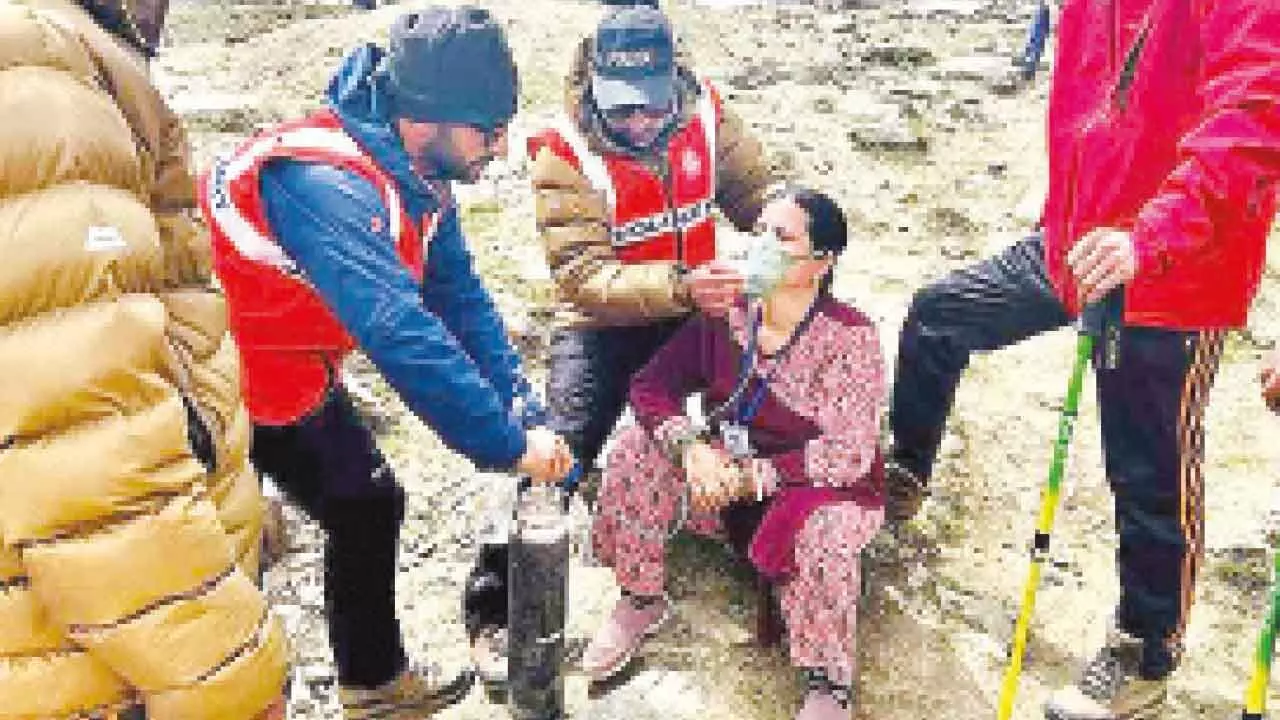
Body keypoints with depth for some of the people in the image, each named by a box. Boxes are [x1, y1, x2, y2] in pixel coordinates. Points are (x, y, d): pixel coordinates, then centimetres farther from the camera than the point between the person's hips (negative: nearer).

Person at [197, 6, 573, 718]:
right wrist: (509, 446, -35)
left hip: (293, 375, 8)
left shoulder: (418, 177, -6)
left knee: (370, 504, 12)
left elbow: (461, 299, -4)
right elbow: (401, 334, -42)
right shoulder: (326, 182, -35)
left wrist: (527, 410, -12)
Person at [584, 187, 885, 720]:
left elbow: (848, 453, -23)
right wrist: (690, 446, -27)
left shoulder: (850, 337, -18)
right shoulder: (727, 314, -6)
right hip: (726, 463, 5)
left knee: (822, 535, -38)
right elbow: (652, 384, -7)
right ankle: (641, 601, 2)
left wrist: (751, 476, -28)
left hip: (822, 483, -4)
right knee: (637, 449, -17)